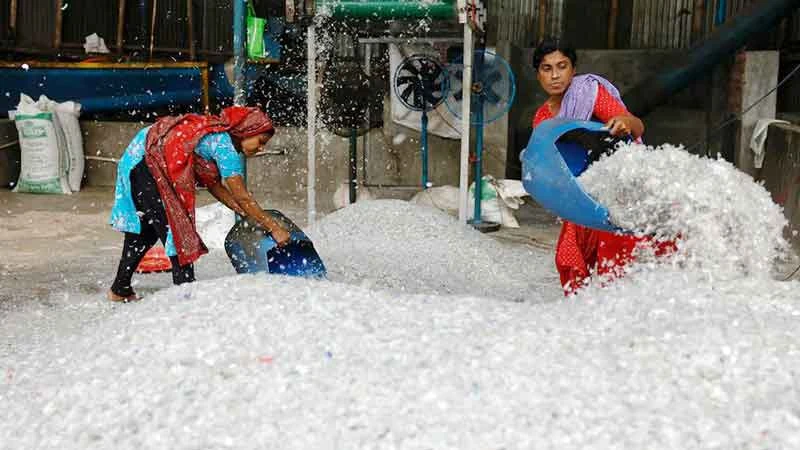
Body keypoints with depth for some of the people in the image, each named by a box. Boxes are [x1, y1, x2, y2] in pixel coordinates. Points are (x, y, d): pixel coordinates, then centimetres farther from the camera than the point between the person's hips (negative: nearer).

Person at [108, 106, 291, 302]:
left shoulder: (219, 133, 6)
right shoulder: (224, 144, -21)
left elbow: (213, 183, 7)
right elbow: (241, 197, -20)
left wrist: (248, 214, 4)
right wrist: (274, 228, -16)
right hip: (145, 162, -10)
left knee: (145, 228, 19)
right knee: (176, 227, -8)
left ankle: (120, 289, 31)